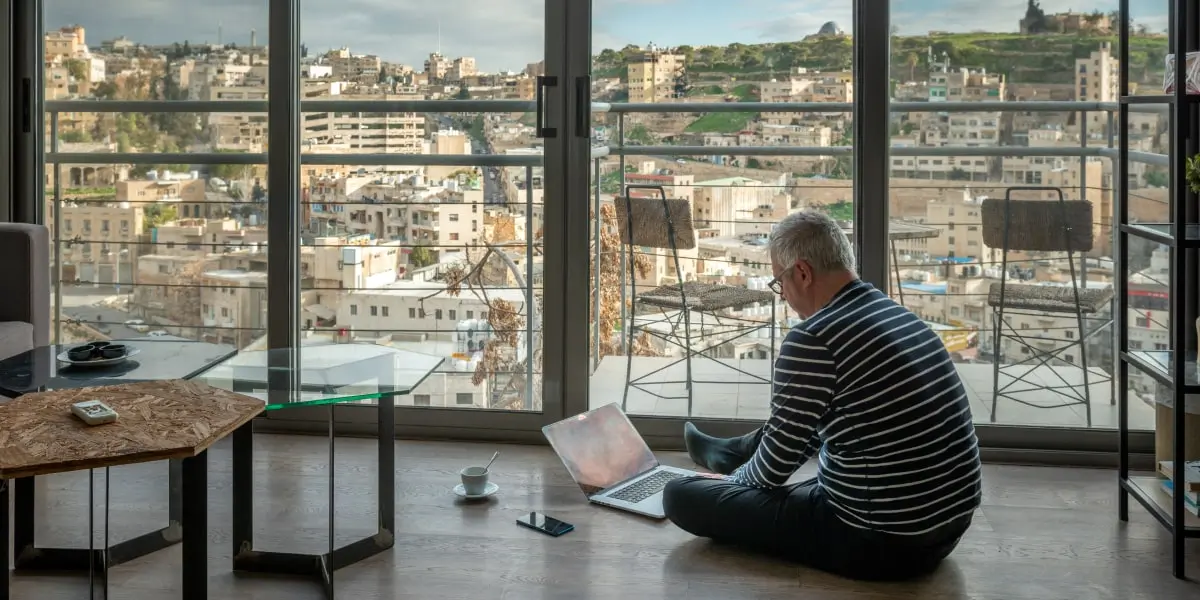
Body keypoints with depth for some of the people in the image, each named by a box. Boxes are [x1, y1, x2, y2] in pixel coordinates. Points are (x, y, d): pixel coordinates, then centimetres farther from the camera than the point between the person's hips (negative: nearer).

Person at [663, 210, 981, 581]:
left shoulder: (813, 339, -21)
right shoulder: (898, 316, 5)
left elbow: (778, 461, -9)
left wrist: (733, 479, 13)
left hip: (882, 543, -8)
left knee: (682, 496, -3)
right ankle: (729, 454, 53)